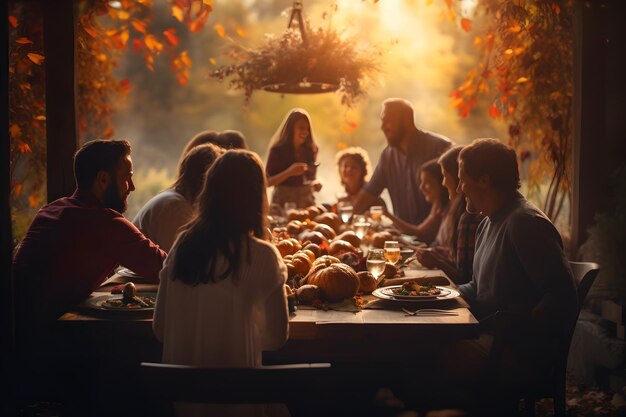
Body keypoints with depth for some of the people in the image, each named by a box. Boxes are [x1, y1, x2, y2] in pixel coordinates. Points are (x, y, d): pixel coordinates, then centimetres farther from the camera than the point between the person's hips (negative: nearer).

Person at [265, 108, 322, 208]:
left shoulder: (310, 149, 4)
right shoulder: (277, 150, -7)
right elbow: (267, 182, -9)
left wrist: (315, 183, -6)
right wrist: (289, 172, -20)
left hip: (306, 200, 3)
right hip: (283, 200, -3)